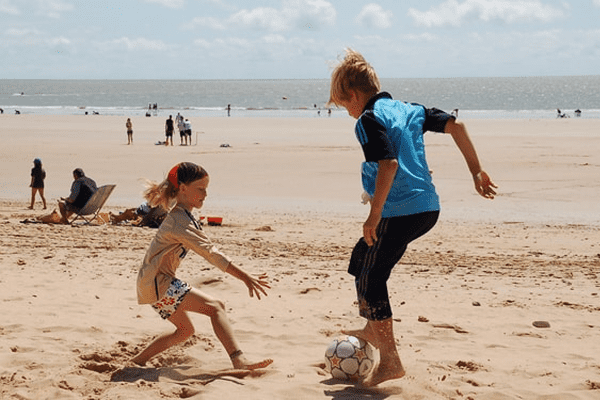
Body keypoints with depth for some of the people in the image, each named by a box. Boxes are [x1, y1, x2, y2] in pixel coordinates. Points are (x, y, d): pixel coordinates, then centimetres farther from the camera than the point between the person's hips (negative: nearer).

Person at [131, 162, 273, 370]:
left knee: (185, 331, 21)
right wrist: (245, 277, -29)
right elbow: (211, 253, -26)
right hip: (156, 283, -10)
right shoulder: (179, 222, -19)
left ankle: (139, 360, 28)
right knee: (215, 307, -19)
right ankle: (239, 360, -30)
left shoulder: (184, 217, 14)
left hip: (154, 285, 10)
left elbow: (208, 250, 17)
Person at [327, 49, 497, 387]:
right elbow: (454, 125, 10)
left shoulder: (369, 119, -9)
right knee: (361, 260, 26)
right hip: (428, 207, 9)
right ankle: (374, 329, 37)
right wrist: (476, 170, 12)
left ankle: (390, 362, 3)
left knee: (370, 279, 1)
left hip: (398, 212, -9)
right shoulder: (409, 110, 15)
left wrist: (374, 215, -18)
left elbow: (388, 164, -22)